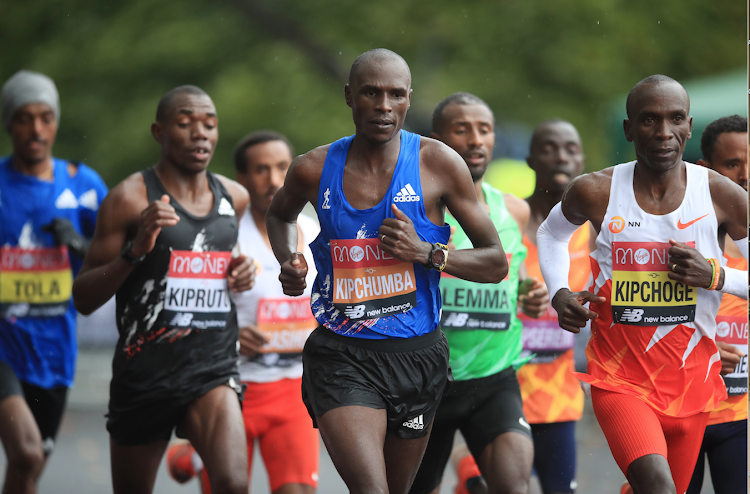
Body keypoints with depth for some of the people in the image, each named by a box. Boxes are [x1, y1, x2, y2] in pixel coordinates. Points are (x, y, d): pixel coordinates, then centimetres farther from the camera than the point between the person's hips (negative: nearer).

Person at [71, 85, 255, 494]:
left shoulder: (235, 198, 7)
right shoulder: (130, 198, -8)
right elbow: (83, 298, -9)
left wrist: (241, 274, 6)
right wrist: (135, 249, -24)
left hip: (213, 370, 2)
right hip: (144, 376, -2)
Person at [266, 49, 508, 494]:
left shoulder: (439, 164, -4)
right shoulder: (315, 169, -1)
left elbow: (496, 263, 0)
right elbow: (280, 214, 24)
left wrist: (425, 252, -16)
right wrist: (288, 263, 3)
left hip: (416, 356, 2)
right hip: (341, 356, -2)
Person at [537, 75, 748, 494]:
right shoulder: (595, 192, -6)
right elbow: (552, 233, 17)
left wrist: (715, 276, -17)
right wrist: (559, 294, 1)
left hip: (691, 381, 3)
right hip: (620, 377, -2)